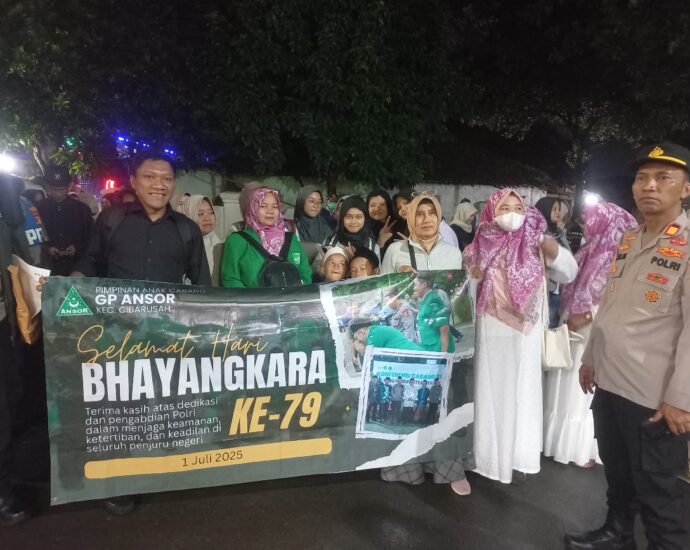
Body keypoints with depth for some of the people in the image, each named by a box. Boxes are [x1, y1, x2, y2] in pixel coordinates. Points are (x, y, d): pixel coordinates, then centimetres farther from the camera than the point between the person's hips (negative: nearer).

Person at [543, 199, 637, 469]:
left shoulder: (618, 255, -16)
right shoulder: (589, 251, 9)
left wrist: (587, 317, -18)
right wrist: (568, 317, 6)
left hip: (596, 335, -7)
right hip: (573, 331, 7)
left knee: (586, 392, 5)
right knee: (567, 389, 14)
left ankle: (585, 449, 20)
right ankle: (566, 441, 27)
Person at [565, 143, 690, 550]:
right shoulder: (629, 242, 9)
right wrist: (591, 358, 17)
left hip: (655, 396, -7)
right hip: (610, 383, 7)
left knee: (657, 490, 11)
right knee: (617, 473, 23)